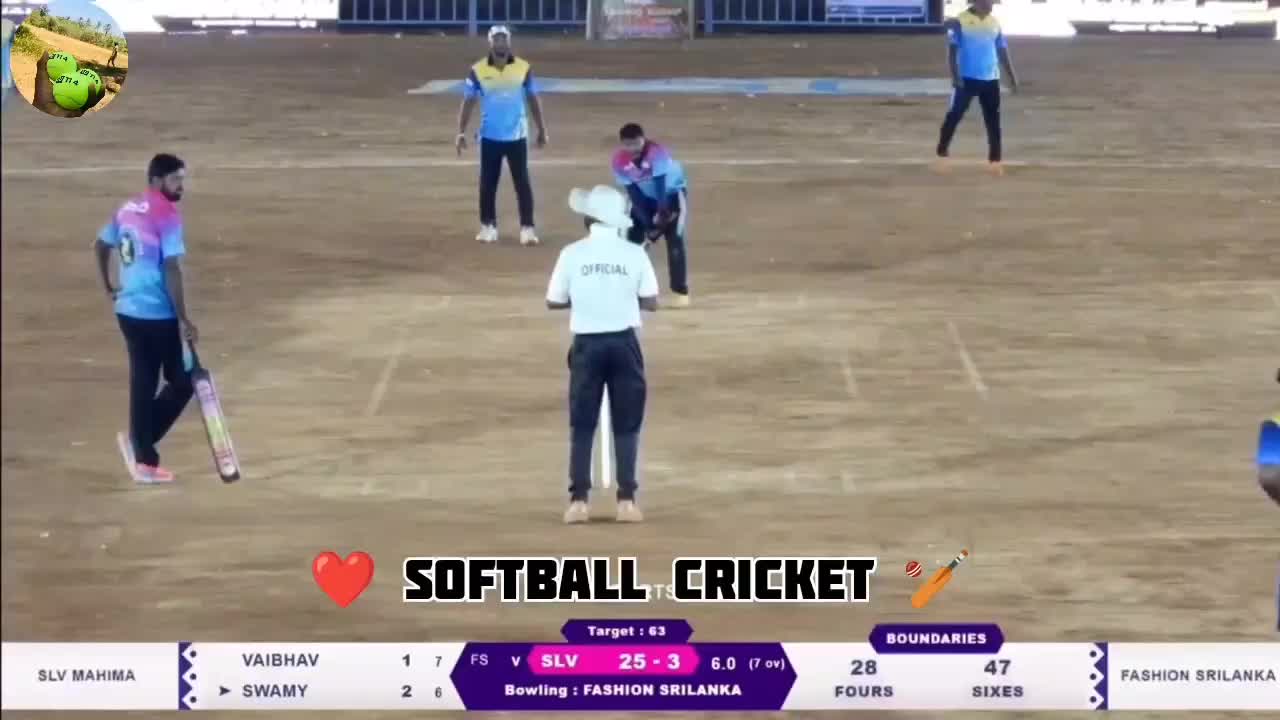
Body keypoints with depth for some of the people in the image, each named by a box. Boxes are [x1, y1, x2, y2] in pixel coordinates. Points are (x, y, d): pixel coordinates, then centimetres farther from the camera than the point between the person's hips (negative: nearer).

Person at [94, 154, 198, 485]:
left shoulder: (127, 209, 10)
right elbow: (171, 271, -19)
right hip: (159, 315, -8)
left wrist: (109, 288, 28)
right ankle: (139, 441, -1)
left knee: (142, 383, 11)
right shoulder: (167, 215, -15)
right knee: (182, 382, 5)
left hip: (129, 311, 8)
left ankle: (143, 460, 12)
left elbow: (100, 245, 22)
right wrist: (184, 320, -16)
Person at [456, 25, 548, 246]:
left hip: (517, 136, 0)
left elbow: (533, 100, 6)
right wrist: (461, 133, -6)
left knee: (522, 182, -3)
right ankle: (488, 226, 17)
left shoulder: (523, 68, -3)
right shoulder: (478, 70, -4)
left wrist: (542, 130, 8)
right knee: (488, 183, 6)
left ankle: (527, 227, -1)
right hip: (490, 137, 0)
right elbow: (468, 102, 0)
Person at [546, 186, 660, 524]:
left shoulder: (572, 254, -5)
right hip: (623, 343, 0)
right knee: (626, 424, 8)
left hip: (587, 344, 0)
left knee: (582, 424, 8)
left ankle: (578, 500, 4)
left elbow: (554, 302, 1)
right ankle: (626, 500, 4)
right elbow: (651, 303, -1)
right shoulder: (634, 254, -3)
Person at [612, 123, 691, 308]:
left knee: (675, 240, -13)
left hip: (671, 192, -4)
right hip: (645, 196, 4)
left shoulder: (657, 153, -36)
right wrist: (648, 223, -23)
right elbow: (633, 194, -19)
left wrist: (660, 218, -37)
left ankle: (680, 291, -4)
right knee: (633, 239, -3)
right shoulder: (620, 161, -23)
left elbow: (661, 188, -35)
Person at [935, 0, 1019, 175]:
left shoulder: (994, 22, 8)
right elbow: (952, 49, -8)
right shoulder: (961, 21, -6)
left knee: (993, 120, 2)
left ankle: (995, 159, 5)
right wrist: (955, 75, -18)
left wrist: (1012, 76, 11)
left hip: (990, 79, 4)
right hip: (967, 78, -4)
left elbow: (1002, 51, 14)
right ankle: (942, 153, 15)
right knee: (954, 115, 1)